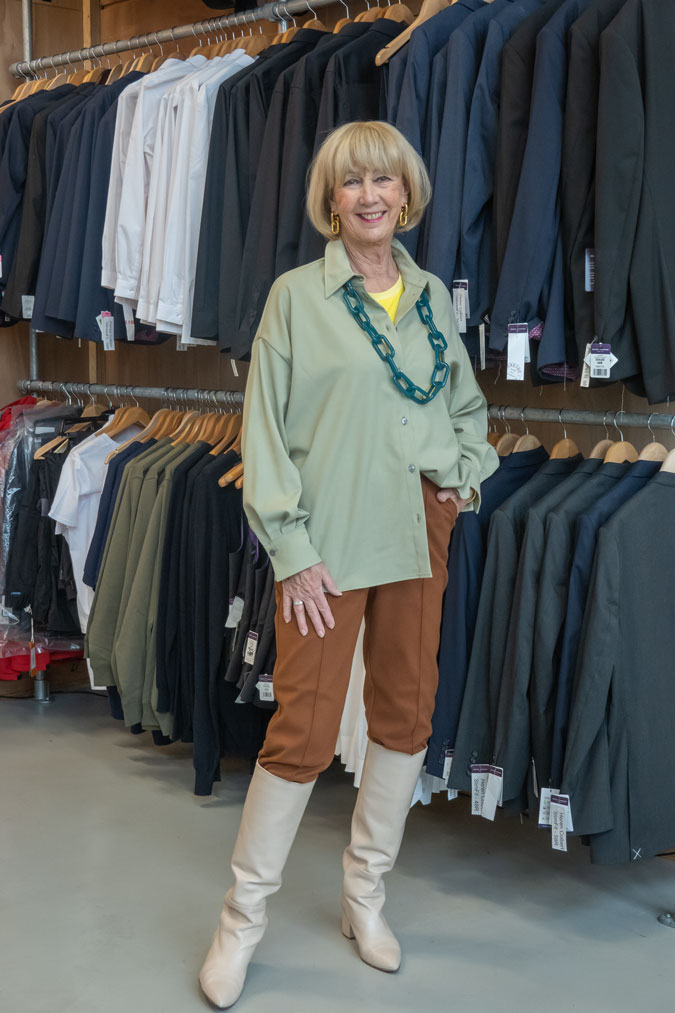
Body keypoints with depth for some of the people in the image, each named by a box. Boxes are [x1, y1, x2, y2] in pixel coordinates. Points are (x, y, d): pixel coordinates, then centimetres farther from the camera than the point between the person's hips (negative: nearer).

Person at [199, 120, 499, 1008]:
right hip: (331, 536, -5)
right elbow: (266, 428, -6)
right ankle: (243, 918, 13)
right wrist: (291, 549, -12)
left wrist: (468, 471, 5)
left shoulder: (432, 296, 10)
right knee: (304, 728, -5)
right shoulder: (298, 295, -3)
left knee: (406, 710, 10)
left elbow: (467, 402, 24)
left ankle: (365, 895, 29)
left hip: (421, 527, 5)